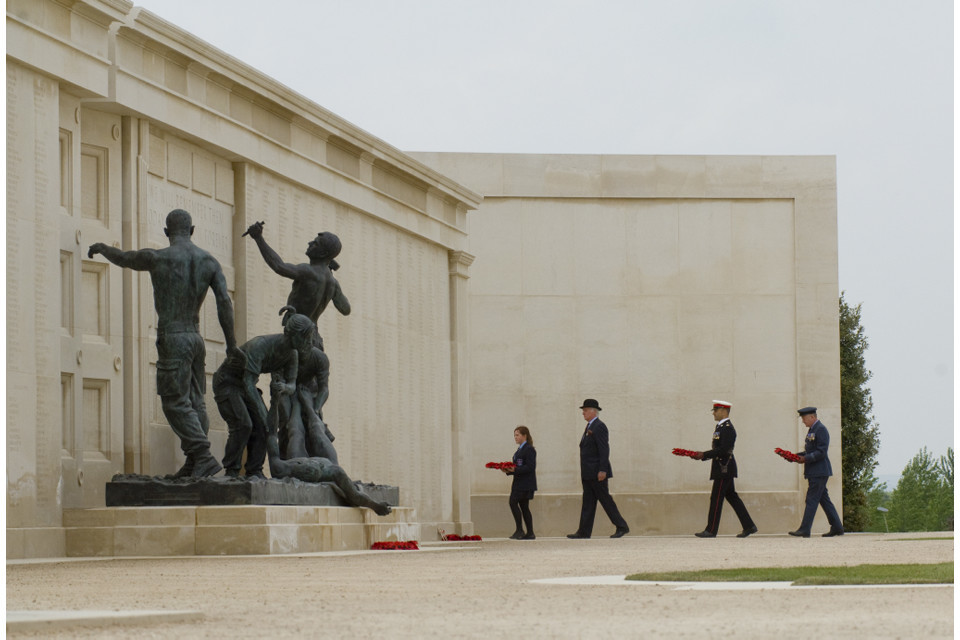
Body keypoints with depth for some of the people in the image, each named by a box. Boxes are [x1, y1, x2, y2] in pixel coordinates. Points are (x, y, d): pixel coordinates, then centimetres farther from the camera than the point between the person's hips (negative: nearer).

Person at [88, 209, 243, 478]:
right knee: (194, 403, 9)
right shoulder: (210, 261, 3)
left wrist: (102, 247, 33)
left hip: (171, 340, -6)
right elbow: (225, 302, -3)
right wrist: (231, 344, 3)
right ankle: (193, 464, 8)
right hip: (195, 339, 6)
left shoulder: (157, 257, -9)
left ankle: (204, 457, -18)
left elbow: (122, 258, 10)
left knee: (176, 404, -6)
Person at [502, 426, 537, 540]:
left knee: (513, 502, -15)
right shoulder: (519, 450, 19)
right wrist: (508, 470, 4)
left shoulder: (529, 449, -11)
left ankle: (519, 530, -13)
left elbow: (530, 467, -19)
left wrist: (515, 469, -25)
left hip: (526, 483, -10)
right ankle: (530, 533, 9)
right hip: (519, 483, 10)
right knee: (524, 507, 8)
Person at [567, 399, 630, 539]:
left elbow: (604, 450, -19)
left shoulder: (599, 427, -13)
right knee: (588, 502, 7)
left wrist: (602, 470, -24)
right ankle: (584, 531, 6)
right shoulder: (589, 427, 17)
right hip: (589, 474, 10)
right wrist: (584, 474, 18)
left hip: (597, 473, -10)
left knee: (606, 500, -5)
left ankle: (622, 527, 2)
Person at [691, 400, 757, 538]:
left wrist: (704, 455, -20)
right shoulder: (721, 427, 17)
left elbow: (723, 449, -23)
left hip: (724, 469, -10)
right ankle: (749, 526, 14)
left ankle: (711, 530, -4)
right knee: (732, 497, 12)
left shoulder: (727, 428, -15)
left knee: (716, 498, -7)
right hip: (724, 469, 10)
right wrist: (703, 455, 9)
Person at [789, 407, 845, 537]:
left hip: (819, 471, -10)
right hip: (814, 472, 10)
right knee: (824, 500, 11)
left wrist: (805, 458, -20)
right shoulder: (812, 430, 17)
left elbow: (821, 452, -20)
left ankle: (804, 530, -11)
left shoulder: (821, 430, -14)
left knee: (811, 500, -10)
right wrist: (797, 456, 10)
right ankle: (837, 528, 14)